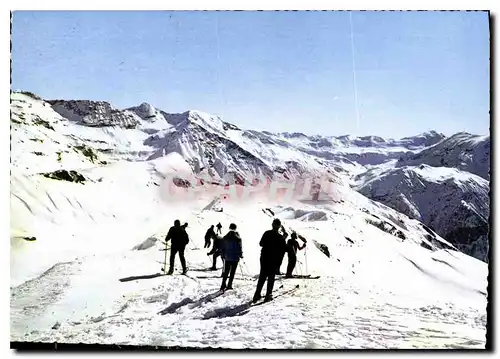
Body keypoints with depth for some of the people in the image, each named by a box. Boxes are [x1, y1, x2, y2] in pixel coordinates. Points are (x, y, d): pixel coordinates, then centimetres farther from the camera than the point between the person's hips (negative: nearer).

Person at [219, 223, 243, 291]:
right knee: (232, 272, 7)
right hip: (235, 257, -3)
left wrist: (223, 255, 14)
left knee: (226, 272, 12)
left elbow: (222, 247, 4)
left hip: (227, 258, 3)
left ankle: (223, 285, 5)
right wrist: (241, 255, 6)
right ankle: (229, 285, 6)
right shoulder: (237, 238, -12)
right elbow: (239, 247, -8)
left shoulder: (225, 238, -1)